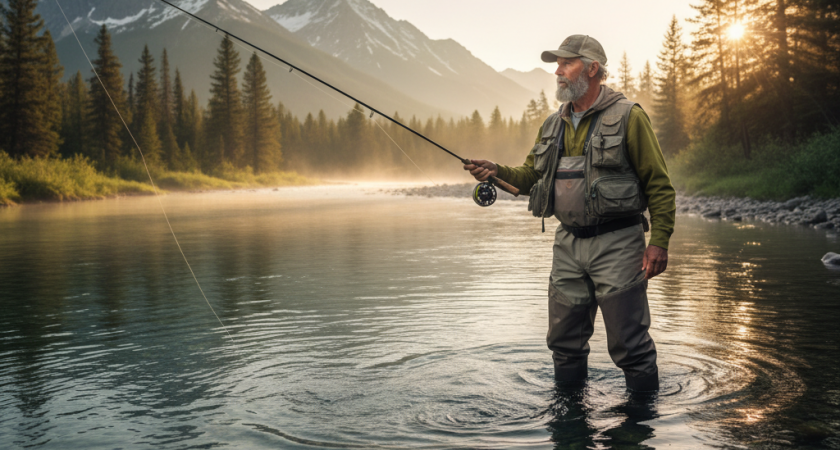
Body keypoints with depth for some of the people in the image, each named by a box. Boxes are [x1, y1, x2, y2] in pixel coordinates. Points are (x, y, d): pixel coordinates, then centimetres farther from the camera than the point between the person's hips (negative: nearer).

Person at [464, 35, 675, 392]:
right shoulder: (553, 125, 14)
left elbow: (659, 184, -6)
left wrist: (659, 241, -14)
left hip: (615, 243, -6)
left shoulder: (627, 116, -5)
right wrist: (497, 171, -5)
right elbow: (531, 174, 15)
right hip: (568, 244, 6)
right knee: (564, 340, 13)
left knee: (629, 343, -1)